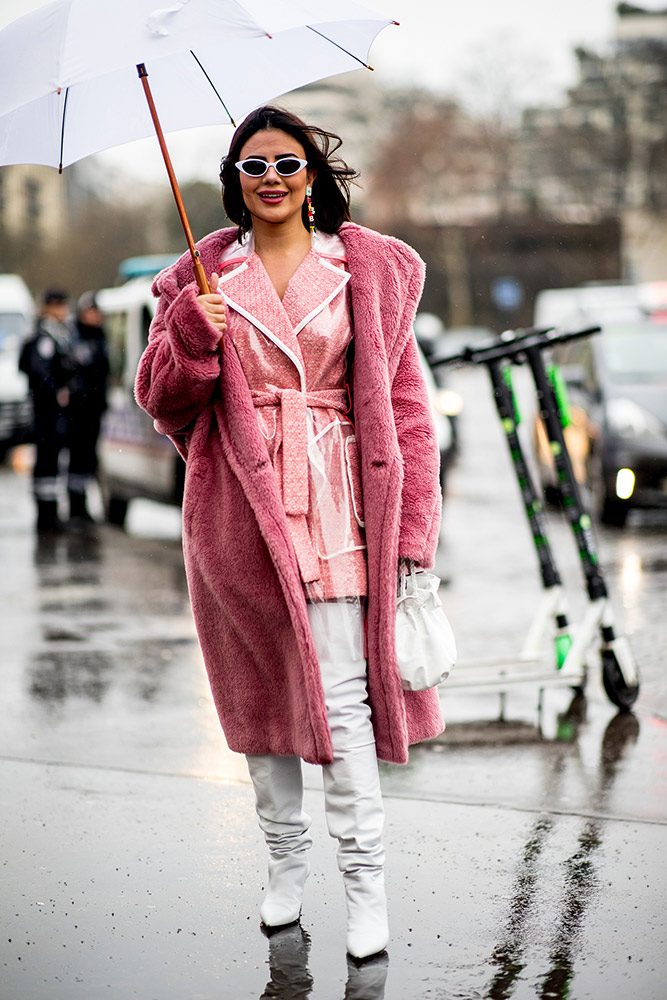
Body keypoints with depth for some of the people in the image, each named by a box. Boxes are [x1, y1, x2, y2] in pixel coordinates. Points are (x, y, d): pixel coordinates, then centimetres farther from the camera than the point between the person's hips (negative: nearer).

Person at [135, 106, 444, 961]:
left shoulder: (371, 270, 6)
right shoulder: (204, 277, 9)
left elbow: (402, 401, 3)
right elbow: (161, 399, 7)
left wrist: (413, 527, -4)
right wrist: (191, 333, -13)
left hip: (334, 505, -2)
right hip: (239, 505, 2)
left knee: (340, 692, -9)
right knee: (259, 688, 9)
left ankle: (364, 875, 0)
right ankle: (285, 858, 24)